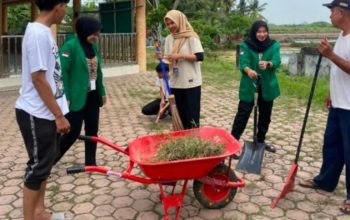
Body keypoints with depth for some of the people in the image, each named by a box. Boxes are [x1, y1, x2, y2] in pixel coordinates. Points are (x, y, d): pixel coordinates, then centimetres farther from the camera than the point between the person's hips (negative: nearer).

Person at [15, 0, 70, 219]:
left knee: (46, 162, 18)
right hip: (37, 114, -9)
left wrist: (58, 112, 18)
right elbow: (38, 79, -22)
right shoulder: (38, 33, -20)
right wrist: (59, 115, -18)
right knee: (38, 165, 2)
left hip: (46, 112, 9)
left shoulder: (44, 31, 9)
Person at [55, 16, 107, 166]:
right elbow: (63, 73, -16)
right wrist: (65, 97, -20)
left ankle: (90, 162, 23)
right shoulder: (70, 46, -13)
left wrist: (102, 91, 16)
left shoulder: (93, 46, 10)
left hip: (92, 95, 8)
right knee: (73, 131, -2)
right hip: (76, 97, -7)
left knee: (92, 130, 11)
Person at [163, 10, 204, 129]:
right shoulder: (169, 39, 9)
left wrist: (180, 56, -19)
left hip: (191, 82, -6)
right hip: (175, 82, 6)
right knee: (179, 114, 12)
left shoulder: (191, 37, -7)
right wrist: (163, 58, -7)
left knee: (192, 114, 1)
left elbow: (200, 56, -15)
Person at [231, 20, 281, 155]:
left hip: (267, 86, 3)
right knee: (243, 113, -6)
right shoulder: (246, 45, -7)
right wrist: (248, 70, -41)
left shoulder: (274, 45, -2)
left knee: (265, 114, 14)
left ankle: (261, 141, 31)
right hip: (249, 85, -3)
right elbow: (243, 63, -18)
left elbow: (277, 61, -17)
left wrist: (267, 64, -40)